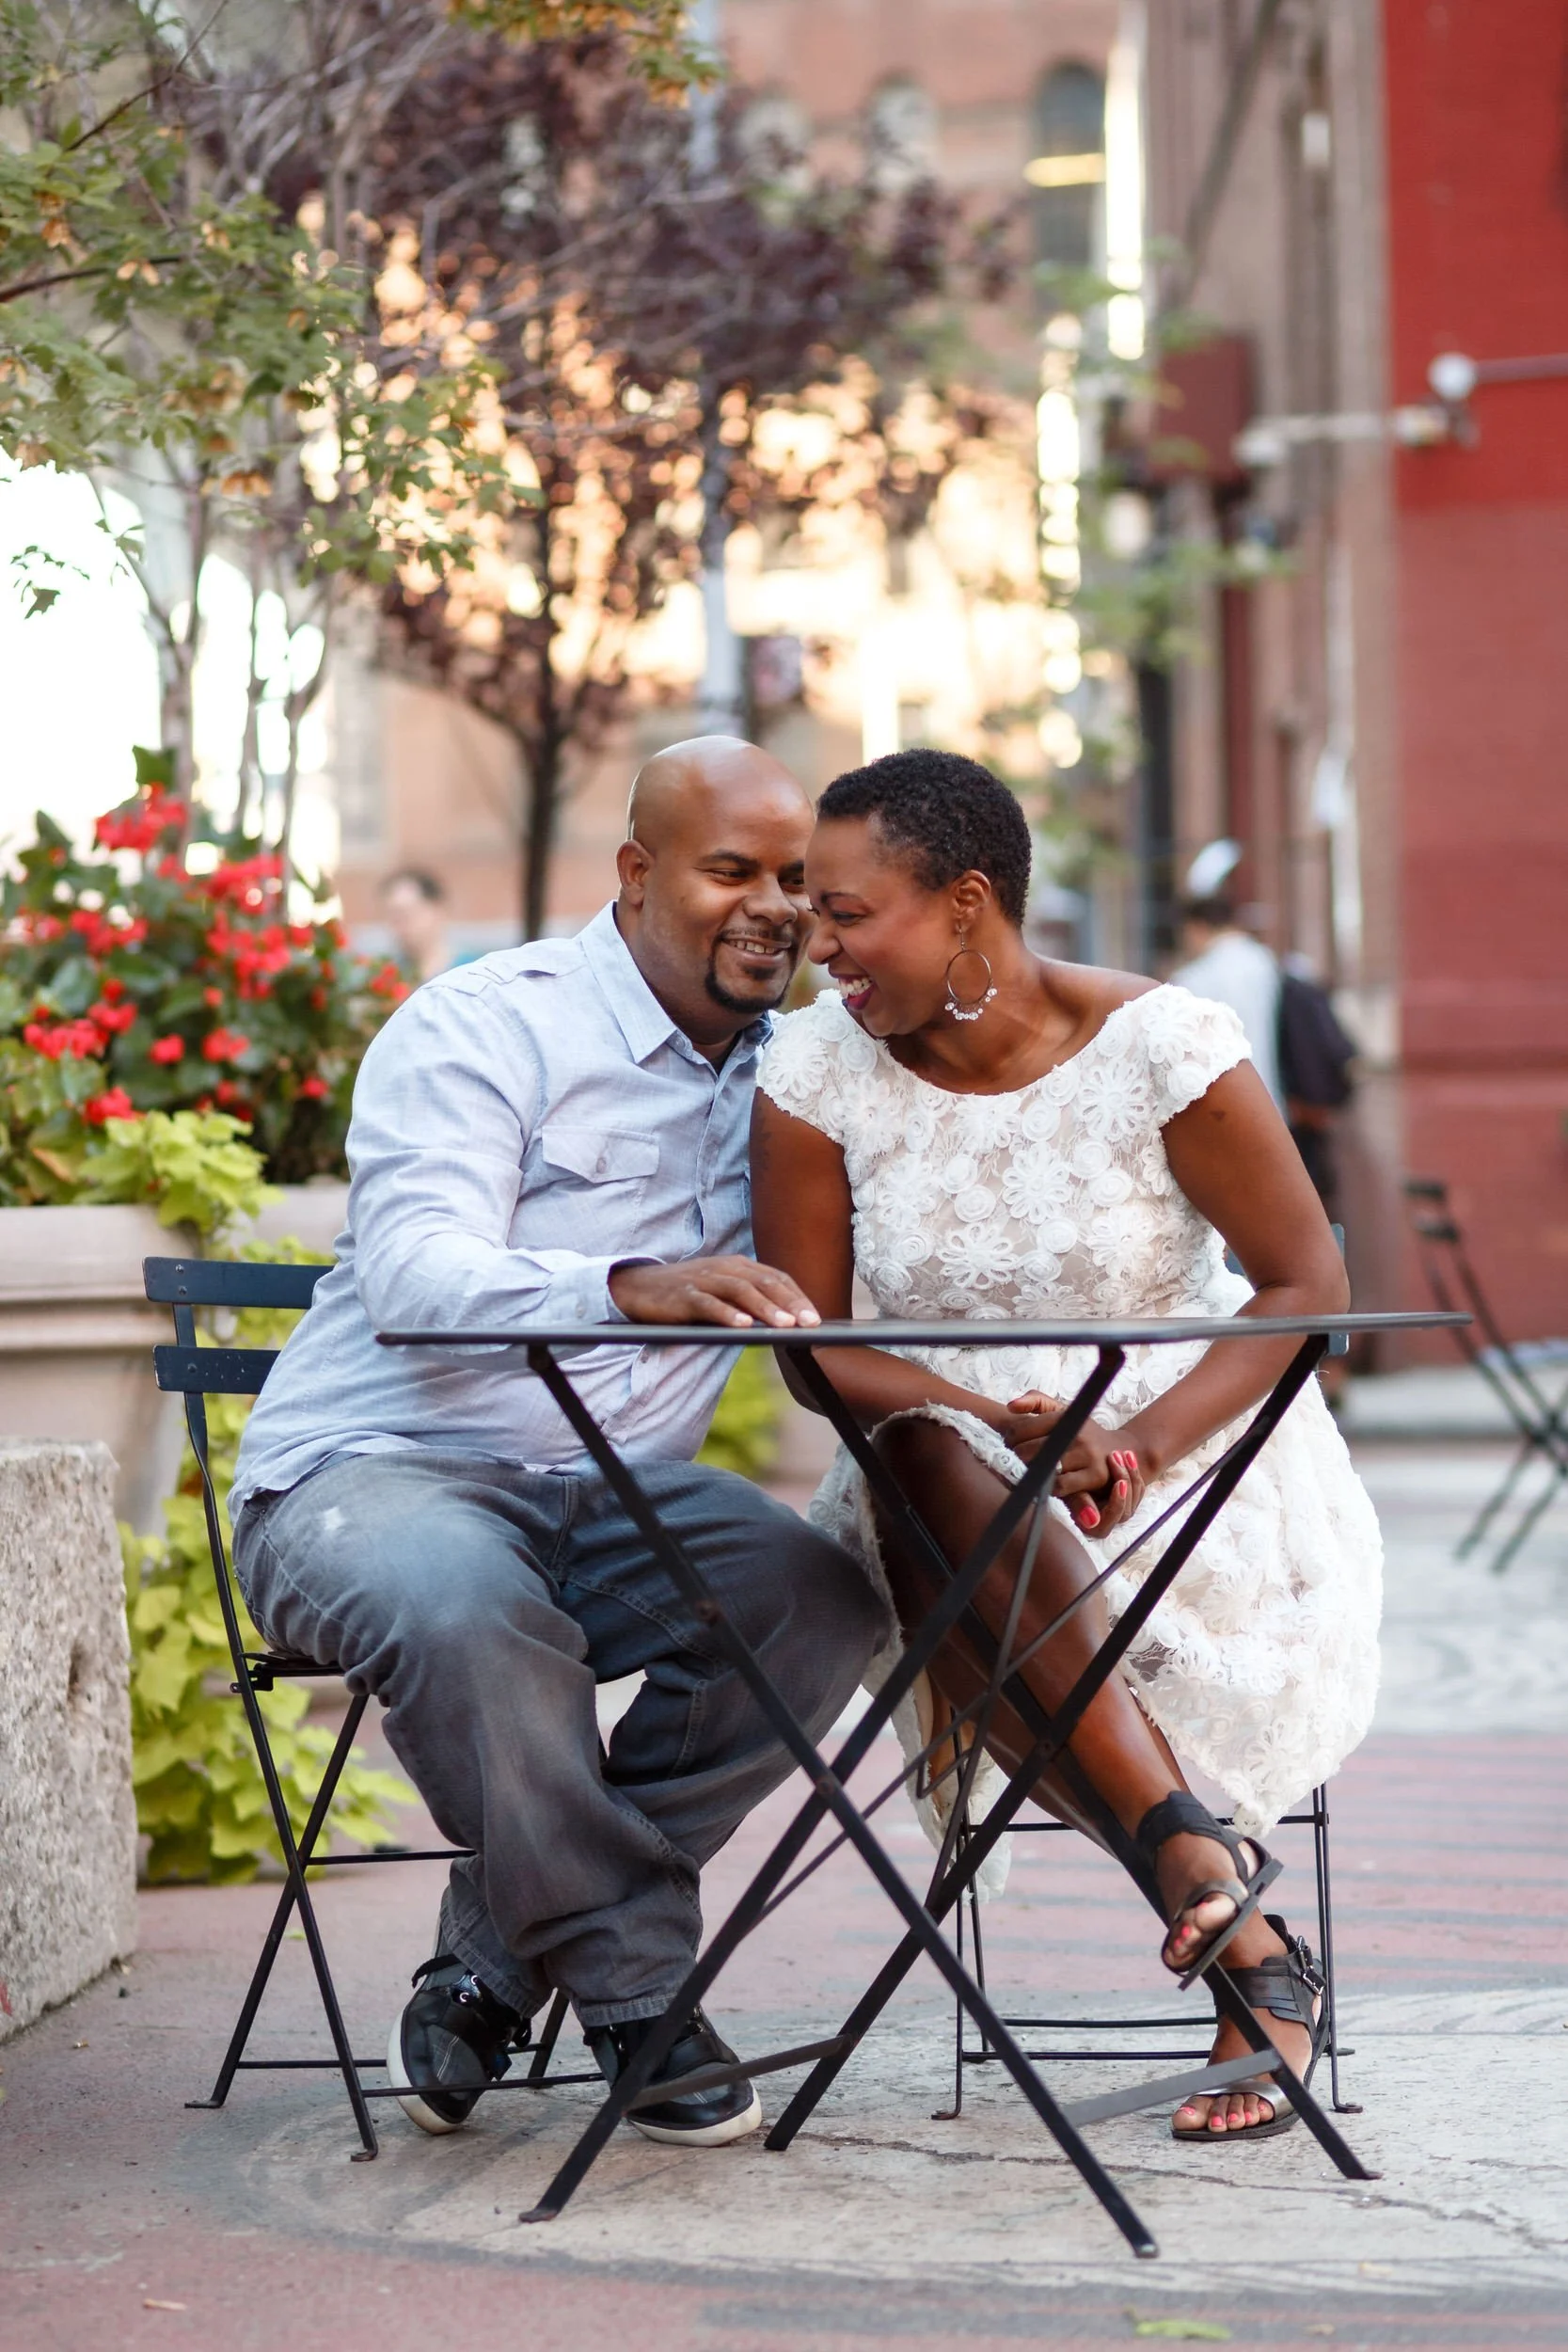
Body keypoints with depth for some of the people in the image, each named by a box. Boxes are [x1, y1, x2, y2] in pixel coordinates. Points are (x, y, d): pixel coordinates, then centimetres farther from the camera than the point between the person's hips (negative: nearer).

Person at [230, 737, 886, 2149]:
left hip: (613, 1495, 6)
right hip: (373, 1471, -6)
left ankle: (493, 1963, -12)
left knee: (826, 1600, -23)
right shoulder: (486, 1028, -9)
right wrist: (633, 1288, -44)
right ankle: (638, 1990, -19)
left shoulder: (789, 1069, 14)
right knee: (474, 1609, -40)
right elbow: (414, 1276, -26)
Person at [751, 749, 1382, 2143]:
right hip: (962, 1462, 4)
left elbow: (1308, 1288, -8)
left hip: (1196, 1447, -3)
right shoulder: (820, 1067, -5)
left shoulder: (1159, 1046, -13)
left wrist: (1146, 1444, -24)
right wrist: (1009, 1425, -20)